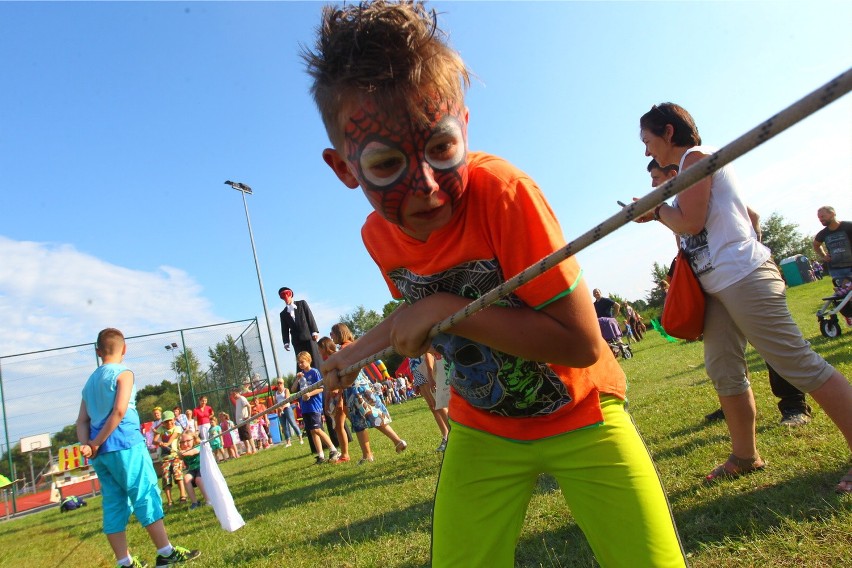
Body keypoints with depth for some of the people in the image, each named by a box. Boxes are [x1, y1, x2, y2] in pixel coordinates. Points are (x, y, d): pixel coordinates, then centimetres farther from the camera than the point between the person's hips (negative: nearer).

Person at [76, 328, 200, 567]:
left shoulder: (90, 381, 17)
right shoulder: (123, 373, -5)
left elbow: (82, 421, 10)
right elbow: (119, 411, -16)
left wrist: (87, 445, -3)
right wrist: (96, 443, -9)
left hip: (101, 453, 7)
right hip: (125, 446, -7)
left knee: (114, 506, 9)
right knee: (147, 497, -2)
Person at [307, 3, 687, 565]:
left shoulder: (501, 191, -29)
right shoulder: (378, 235, -10)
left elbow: (583, 344, -28)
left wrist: (447, 311, -31)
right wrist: (367, 345, 1)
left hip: (578, 414, -3)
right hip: (482, 429, 4)